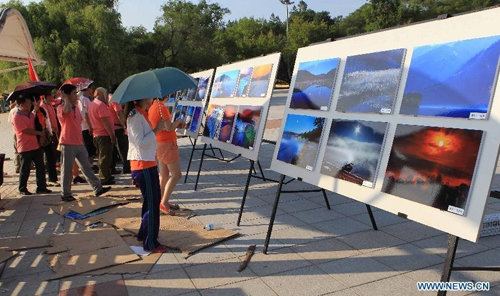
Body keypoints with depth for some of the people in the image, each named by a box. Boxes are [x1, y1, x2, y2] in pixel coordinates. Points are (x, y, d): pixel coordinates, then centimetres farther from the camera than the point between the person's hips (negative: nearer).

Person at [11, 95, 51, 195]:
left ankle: (41, 187, 14)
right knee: (25, 170, 2)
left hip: (36, 145, 7)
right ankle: (22, 189, 16)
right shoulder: (17, 117, -10)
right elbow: (26, 130, -17)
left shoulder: (31, 114, 14)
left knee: (40, 168, 7)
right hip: (25, 148, -7)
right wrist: (40, 133, -10)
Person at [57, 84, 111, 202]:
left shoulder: (76, 108, 15)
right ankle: (65, 194, 14)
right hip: (67, 144, -7)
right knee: (67, 170, 2)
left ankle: (98, 188, 12)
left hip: (79, 144, 7)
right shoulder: (61, 108, -8)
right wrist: (65, 98, -17)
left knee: (87, 167, 9)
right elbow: (67, 109, -34)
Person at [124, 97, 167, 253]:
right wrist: (156, 130, -17)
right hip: (143, 165, -10)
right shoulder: (135, 116, -16)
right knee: (152, 204, -3)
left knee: (153, 199, 18)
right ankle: (150, 243, 9)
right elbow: (140, 143, -21)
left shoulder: (142, 114, 13)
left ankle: (144, 234, 32)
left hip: (148, 163, 10)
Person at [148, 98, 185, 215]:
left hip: (159, 144, 9)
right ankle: (164, 203, -2)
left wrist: (177, 125, 9)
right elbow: (169, 128, -19)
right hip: (167, 144, -9)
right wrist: (178, 121, -1)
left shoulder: (152, 108, 9)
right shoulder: (162, 107, -18)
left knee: (164, 175, 13)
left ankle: (163, 202, 20)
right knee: (176, 174, -2)